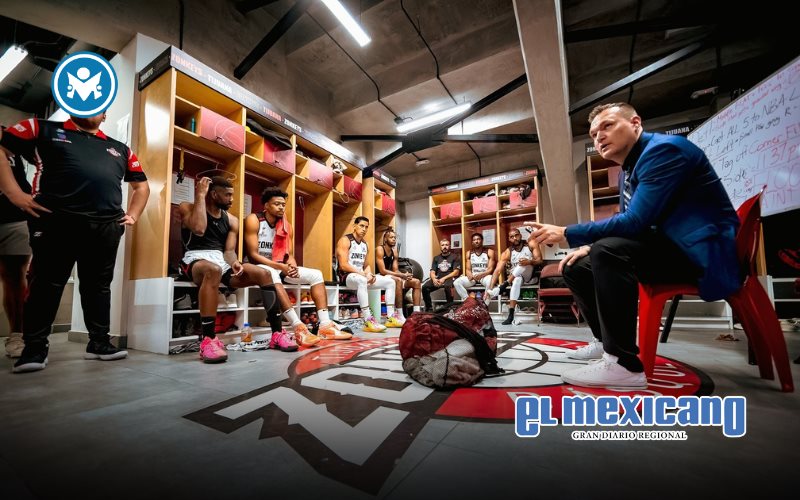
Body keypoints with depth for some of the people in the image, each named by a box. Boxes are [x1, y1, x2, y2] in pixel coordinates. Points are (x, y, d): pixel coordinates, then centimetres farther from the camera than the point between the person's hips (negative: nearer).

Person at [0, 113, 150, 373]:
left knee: (98, 285, 8)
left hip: (106, 227, 3)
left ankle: (99, 342, 17)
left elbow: (142, 185, 27)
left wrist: (132, 215, 15)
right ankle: (35, 347, 13)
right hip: (56, 221, -3)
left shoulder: (120, 149, 22)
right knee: (47, 283, 1)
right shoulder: (43, 129, 14)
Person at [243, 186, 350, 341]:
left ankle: (325, 326, -19)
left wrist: (292, 267, -17)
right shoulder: (253, 220, -9)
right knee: (271, 273, -42)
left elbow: (289, 255, 8)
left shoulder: (286, 226, 9)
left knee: (316, 275, -7)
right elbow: (253, 255, -16)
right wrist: (280, 267, -26)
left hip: (280, 268, 7)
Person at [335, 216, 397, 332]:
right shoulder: (345, 240, -8)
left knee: (390, 282, 1)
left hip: (362, 276, 9)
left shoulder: (365, 244, 16)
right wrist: (363, 274, -21)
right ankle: (368, 321, -44)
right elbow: (343, 265, -17)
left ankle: (390, 318, -4)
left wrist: (369, 274, -5)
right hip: (346, 276, -8)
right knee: (362, 281, -43)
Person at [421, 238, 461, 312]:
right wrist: (434, 279, -13)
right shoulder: (436, 258, 19)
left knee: (447, 286, -40)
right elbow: (432, 272, 12)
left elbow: (456, 272, -3)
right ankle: (429, 308, -15)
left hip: (449, 278, -4)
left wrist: (444, 278, -16)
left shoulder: (455, 257, 7)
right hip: (438, 278, 4)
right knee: (425, 287, -24)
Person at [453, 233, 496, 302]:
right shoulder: (469, 253, 8)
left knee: (490, 281, -40)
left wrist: (481, 275, -28)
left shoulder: (490, 252, -1)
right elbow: (468, 269, 6)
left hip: (485, 276, -3)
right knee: (456, 282, -22)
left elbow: (490, 269, -8)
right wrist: (470, 275, -19)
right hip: (472, 277, 3)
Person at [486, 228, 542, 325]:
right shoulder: (507, 253, -5)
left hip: (531, 275, 0)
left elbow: (540, 260, -9)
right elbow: (497, 270, -13)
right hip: (515, 277, 0)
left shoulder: (531, 244, -4)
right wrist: (491, 287, -25)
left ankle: (503, 286, -34)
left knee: (524, 264, -32)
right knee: (517, 280, -36)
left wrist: (530, 261, -34)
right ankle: (511, 315, -42)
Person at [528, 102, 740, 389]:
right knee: (576, 267, 6)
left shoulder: (664, 149, -15)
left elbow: (635, 222, -26)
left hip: (702, 249, -9)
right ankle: (607, 340, 18)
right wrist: (590, 247, 0)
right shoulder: (627, 172, 13)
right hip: (665, 246, 9)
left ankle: (623, 363, -25)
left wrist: (567, 235, -22)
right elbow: (626, 225, 18)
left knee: (610, 250, -35)